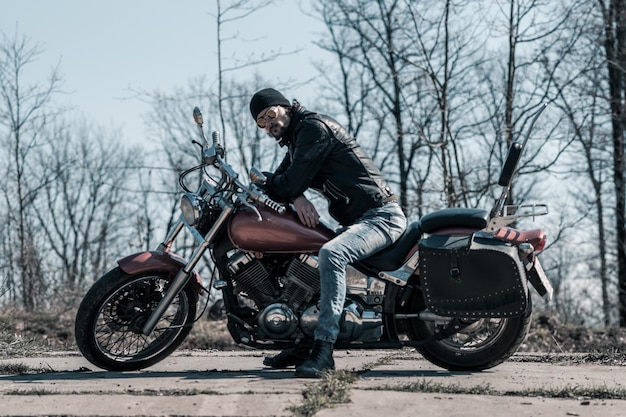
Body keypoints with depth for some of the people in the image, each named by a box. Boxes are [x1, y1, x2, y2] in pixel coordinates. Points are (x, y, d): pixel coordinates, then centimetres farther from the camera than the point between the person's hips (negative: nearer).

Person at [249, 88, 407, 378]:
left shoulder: (313, 127, -11)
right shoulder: (296, 140, 20)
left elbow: (292, 182, -17)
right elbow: (281, 182, 10)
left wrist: (262, 181, 1)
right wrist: (296, 198, -12)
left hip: (381, 215, -11)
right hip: (354, 219, 11)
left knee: (330, 255, -35)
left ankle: (323, 348, -37)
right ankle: (302, 343, 13)